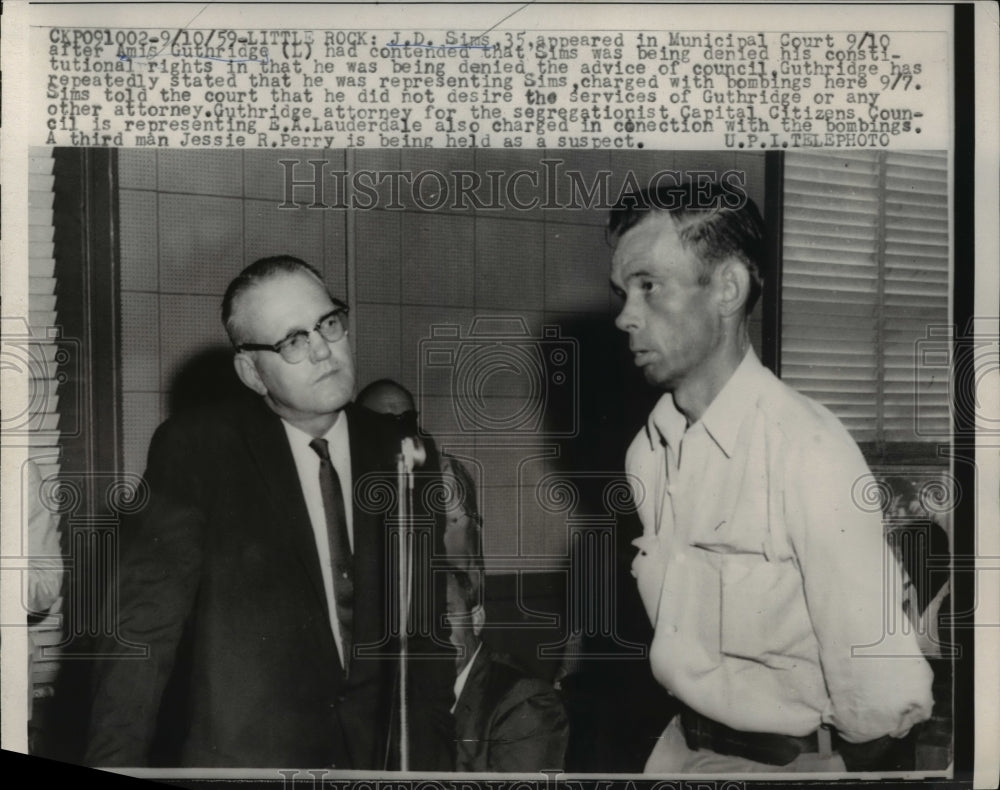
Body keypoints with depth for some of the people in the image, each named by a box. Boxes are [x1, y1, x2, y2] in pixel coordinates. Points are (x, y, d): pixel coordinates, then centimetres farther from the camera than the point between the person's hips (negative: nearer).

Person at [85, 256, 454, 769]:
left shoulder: (402, 457, -1)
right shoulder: (195, 449, -11)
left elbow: (425, 628, 4)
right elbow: (145, 625, -13)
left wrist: (432, 756, 0)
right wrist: (114, 762, -19)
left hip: (377, 749, 3)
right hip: (242, 751, -3)